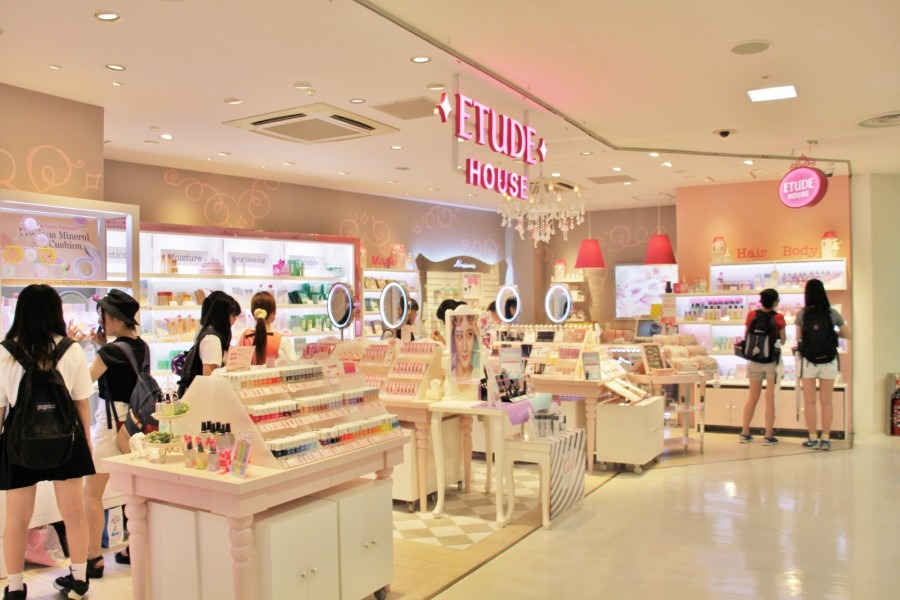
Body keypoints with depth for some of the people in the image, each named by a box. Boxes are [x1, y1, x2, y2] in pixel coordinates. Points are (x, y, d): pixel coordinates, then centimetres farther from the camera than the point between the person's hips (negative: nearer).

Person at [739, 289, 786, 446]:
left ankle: (745, 433, 16)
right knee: (770, 398, 2)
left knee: (752, 397, 13)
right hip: (772, 361, -3)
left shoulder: (751, 315, -2)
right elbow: (783, 340, -3)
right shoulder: (778, 318, -8)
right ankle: (768, 436, 4)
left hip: (754, 360, 3)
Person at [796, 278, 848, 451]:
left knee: (810, 402, 7)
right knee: (826, 402, 7)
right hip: (829, 361, 1)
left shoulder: (802, 314, -6)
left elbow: (798, 338, -2)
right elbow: (847, 334, 8)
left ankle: (813, 439, 9)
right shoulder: (832, 313, -2)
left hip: (808, 361, -1)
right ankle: (825, 439, 7)